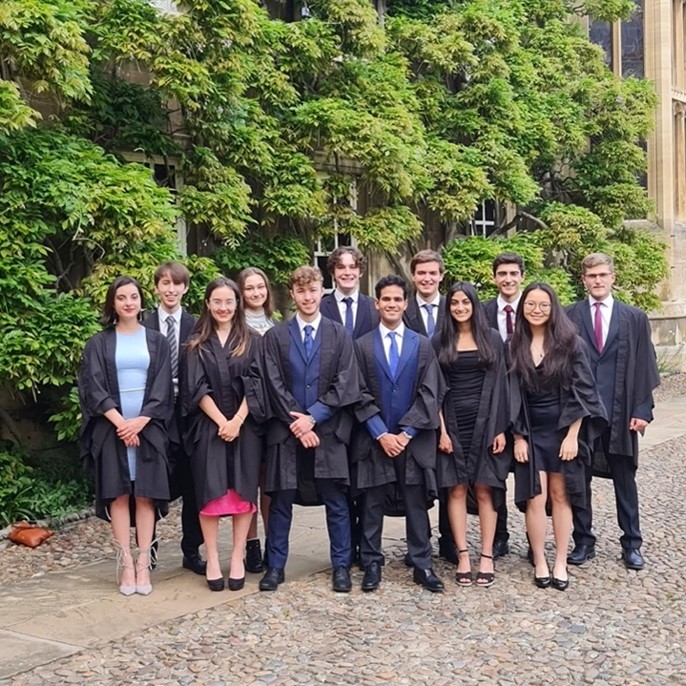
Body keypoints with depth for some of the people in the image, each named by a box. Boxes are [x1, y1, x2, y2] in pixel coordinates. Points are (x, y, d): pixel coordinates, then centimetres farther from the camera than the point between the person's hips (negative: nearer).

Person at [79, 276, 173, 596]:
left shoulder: (156, 341, 10)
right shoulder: (99, 343, 8)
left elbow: (162, 387, 2)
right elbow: (93, 387, -2)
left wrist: (140, 421, -12)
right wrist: (119, 421, -15)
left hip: (148, 427, 0)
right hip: (112, 427, 0)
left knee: (145, 494, -3)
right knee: (118, 494, -3)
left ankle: (143, 562, -1)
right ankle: (125, 563, 0)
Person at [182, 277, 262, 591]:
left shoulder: (252, 341, 5)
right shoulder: (197, 344, 5)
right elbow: (196, 388, -3)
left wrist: (237, 420, -14)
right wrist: (221, 421, -13)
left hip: (245, 426, 0)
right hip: (208, 426, 0)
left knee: (243, 491, 1)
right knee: (210, 493, -1)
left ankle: (238, 559, 7)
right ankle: (212, 561, 5)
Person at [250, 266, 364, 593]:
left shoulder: (339, 335, 5)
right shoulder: (275, 336, 5)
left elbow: (345, 384, -2)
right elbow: (274, 385, -1)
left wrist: (313, 416, -11)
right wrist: (297, 422, -10)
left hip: (328, 430, 0)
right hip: (286, 430, 0)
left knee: (336, 502, 5)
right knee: (281, 501, 6)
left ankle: (341, 566, 17)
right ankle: (276, 566, 18)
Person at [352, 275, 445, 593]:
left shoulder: (422, 345, 6)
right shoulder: (362, 345, 4)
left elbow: (429, 394, 0)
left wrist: (407, 432, -9)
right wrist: (381, 434, -10)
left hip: (413, 439, 1)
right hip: (374, 438, 0)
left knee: (416, 504, 5)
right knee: (371, 504, 5)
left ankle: (422, 565, 13)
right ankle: (372, 564, 16)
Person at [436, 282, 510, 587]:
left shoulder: (491, 338, 4)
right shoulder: (440, 341, 4)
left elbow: (500, 384, 2)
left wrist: (500, 428, -4)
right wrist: (441, 429, -6)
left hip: (484, 421, 0)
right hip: (453, 422, 1)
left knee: (485, 489, 0)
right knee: (456, 489, 1)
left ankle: (487, 556, 5)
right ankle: (463, 556, 6)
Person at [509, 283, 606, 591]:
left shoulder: (570, 343, -5)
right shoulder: (514, 347, 2)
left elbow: (581, 391, -7)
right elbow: (511, 395, 3)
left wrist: (572, 435, -11)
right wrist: (518, 437, -2)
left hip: (563, 430, -1)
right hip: (530, 432, 1)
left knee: (560, 495, 4)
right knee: (535, 498, -1)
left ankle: (560, 563, 13)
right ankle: (540, 562, 11)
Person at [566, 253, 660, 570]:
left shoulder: (634, 318, 5)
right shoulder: (568, 317, 1)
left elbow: (644, 367, 4)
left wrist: (642, 409, -3)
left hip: (621, 412, 0)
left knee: (624, 479, 9)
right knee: (578, 478, 7)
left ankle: (631, 544, 19)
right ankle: (584, 541, 20)